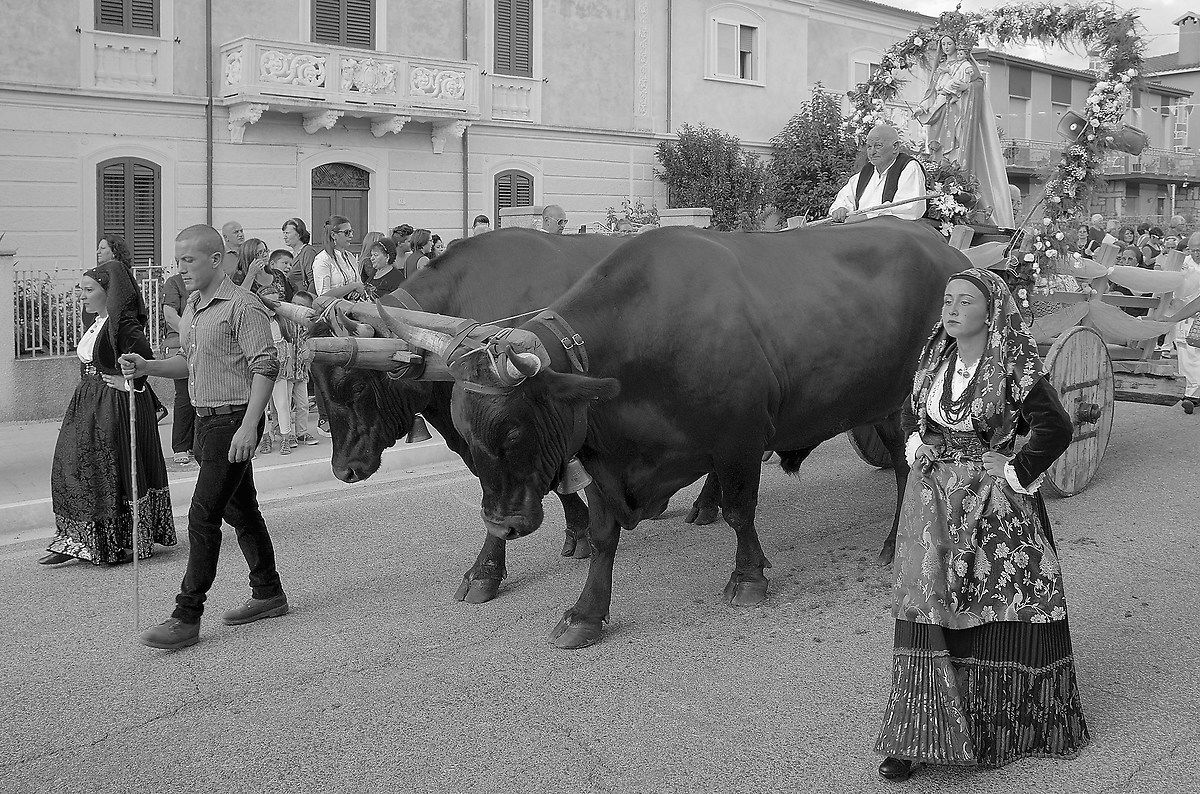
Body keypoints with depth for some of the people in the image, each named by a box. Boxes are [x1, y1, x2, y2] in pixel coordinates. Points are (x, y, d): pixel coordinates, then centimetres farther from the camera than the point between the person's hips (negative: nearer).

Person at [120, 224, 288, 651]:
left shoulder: (242, 306, -14)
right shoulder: (192, 307, 14)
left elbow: (265, 367, -19)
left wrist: (249, 425, -26)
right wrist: (147, 367, 5)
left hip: (234, 419, -9)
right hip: (206, 420, 9)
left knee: (203, 517, -10)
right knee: (241, 510, 17)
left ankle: (187, 617, -5)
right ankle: (268, 594, 29)